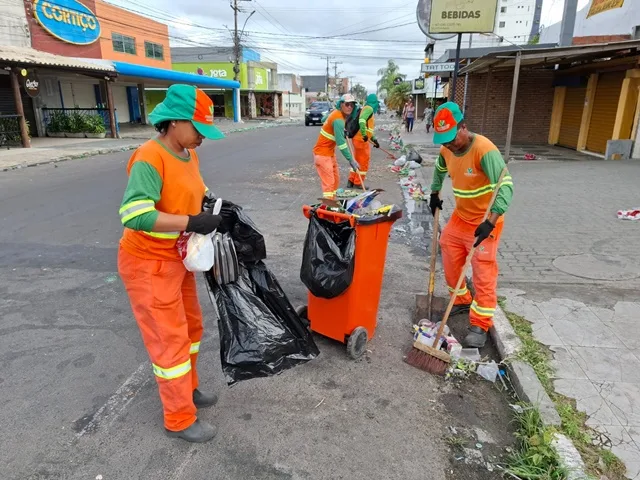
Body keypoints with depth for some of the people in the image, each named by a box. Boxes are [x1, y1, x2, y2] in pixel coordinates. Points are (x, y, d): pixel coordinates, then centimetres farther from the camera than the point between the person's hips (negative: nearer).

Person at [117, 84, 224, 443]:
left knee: (191, 328, 20)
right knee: (170, 339, 2)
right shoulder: (149, 159, -24)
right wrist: (192, 222, -33)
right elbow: (134, 215, -34)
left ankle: (188, 390, 42)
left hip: (178, 259, 9)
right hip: (149, 264, -9)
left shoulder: (189, 155, 3)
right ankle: (180, 420, 20)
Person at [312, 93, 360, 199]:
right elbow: (341, 143, -28)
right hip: (322, 153, -10)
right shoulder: (338, 119, -24)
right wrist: (351, 160, -26)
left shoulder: (337, 113, 6)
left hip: (330, 152, 10)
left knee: (336, 180, 17)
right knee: (329, 182, -16)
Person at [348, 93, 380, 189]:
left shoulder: (366, 109, 19)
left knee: (357, 160, 17)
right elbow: (362, 120, -29)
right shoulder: (369, 109, -11)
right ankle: (358, 183, 8)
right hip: (362, 140, -9)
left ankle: (351, 181, 21)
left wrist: (374, 139, 28)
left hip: (358, 139, 9)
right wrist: (364, 135, -29)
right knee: (364, 162, 1)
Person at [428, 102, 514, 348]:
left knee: (483, 273, -4)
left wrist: (490, 222, -43)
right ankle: (462, 301, 37)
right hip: (460, 216, 7)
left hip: (484, 221, -7)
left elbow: (506, 186, -35)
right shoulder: (446, 149, -5)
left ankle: (480, 325, 6)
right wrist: (434, 194, 19)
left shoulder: (484, 150, -28)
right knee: (450, 263, 15)